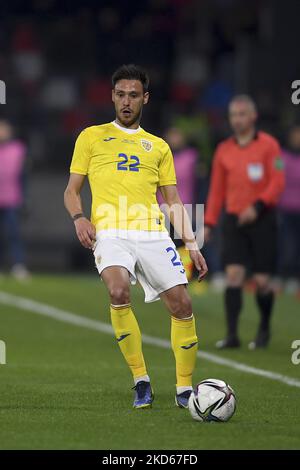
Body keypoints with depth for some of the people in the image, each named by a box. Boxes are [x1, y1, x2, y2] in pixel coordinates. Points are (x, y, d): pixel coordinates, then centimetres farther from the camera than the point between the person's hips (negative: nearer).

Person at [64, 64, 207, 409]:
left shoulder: (158, 147, 22)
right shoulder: (92, 137, 15)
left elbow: (173, 202, 21)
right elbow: (72, 190, 14)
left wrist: (191, 244, 9)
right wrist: (79, 218, -7)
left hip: (152, 233, 3)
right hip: (110, 233, -3)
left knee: (181, 305, -9)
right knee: (118, 293, -30)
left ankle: (184, 388, 6)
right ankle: (141, 381, -17)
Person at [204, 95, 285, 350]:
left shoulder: (268, 145, -2)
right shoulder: (224, 150, 10)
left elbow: (278, 183, -8)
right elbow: (217, 190, 13)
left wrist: (257, 206, -21)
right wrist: (209, 223, 5)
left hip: (262, 220, -3)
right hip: (234, 221, 3)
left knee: (262, 281, -1)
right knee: (233, 274, -10)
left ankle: (264, 329, 22)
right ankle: (232, 335, -11)